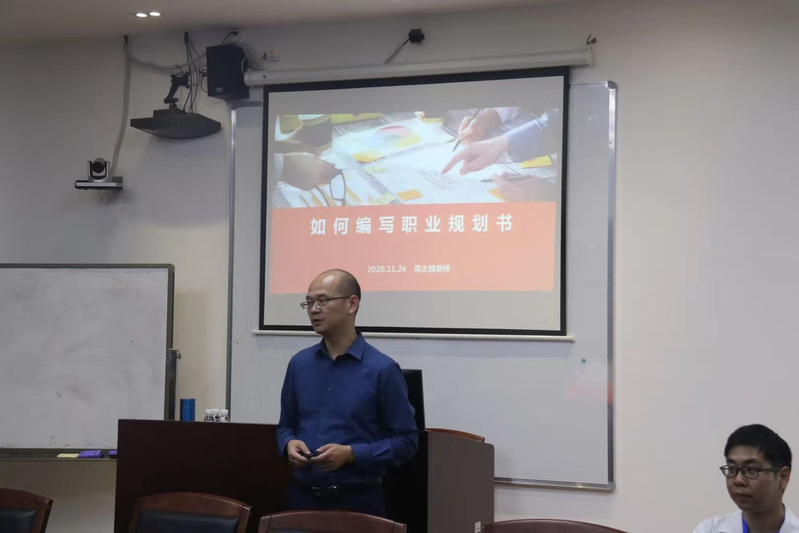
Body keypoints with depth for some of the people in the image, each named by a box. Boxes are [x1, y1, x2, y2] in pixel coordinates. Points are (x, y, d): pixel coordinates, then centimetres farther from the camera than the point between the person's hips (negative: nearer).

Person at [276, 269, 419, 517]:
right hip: (303, 496, 4)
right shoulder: (299, 364, 5)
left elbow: (406, 441, -7)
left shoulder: (382, 369, -9)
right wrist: (289, 444, -6)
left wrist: (352, 454, -17)